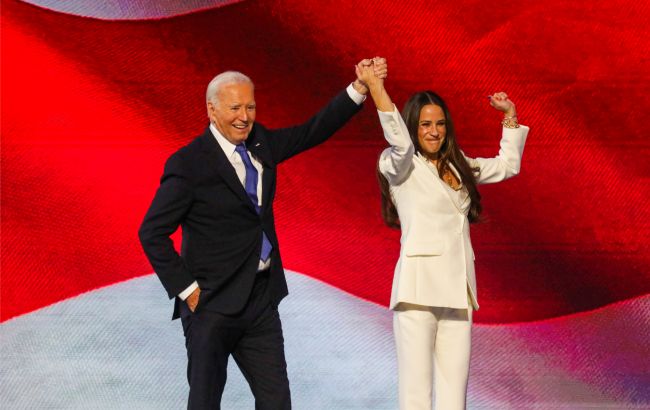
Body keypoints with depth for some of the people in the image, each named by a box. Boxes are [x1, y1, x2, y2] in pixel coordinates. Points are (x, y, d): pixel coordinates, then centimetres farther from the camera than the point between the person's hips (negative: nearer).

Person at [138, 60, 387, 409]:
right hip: (212, 304, -6)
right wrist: (186, 289, -14)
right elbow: (152, 233, -11)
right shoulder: (189, 164, -12)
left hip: (261, 300, 6)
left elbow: (314, 131, 14)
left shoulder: (260, 143, 8)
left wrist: (359, 89, 3)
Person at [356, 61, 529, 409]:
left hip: (457, 289, 6)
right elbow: (400, 142, -22)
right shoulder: (399, 166, 0)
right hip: (419, 286, -6)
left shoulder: (457, 167, 20)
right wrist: (375, 88, -31)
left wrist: (510, 117, 26)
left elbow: (507, 165, 30)